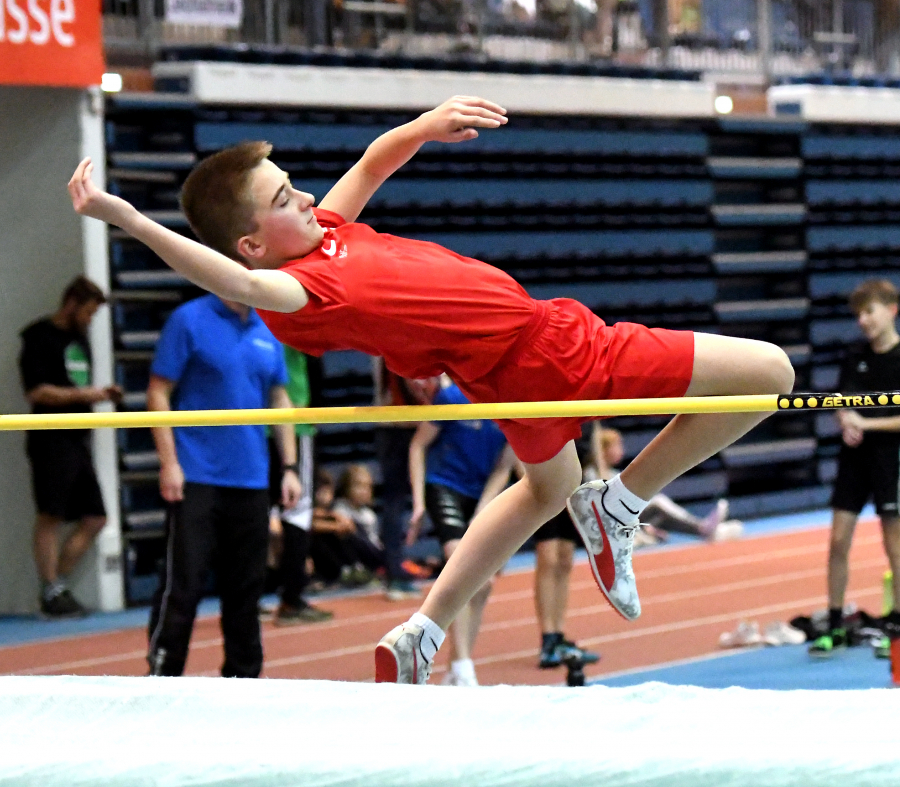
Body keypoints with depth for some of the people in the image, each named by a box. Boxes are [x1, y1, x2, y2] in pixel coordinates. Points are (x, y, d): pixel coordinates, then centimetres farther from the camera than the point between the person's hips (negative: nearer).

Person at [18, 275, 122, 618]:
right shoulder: (40, 338, -6)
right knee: (50, 517, -6)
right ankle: (51, 593, -3)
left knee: (94, 519, 6)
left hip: (78, 440, 9)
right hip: (51, 439, -9)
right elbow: (36, 392, -14)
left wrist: (101, 394, 10)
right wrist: (82, 394, -16)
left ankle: (58, 586, 13)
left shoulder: (80, 339, 20)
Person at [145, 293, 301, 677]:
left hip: (251, 479, 5)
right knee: (182, 584, -8)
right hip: (196, 478, -5)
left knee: (246, 585, 9)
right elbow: (158, 393, -6)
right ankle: (161, 672, -2)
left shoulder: (267, 332, 10)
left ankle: (243, 675, 18)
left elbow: (279, 400, 18)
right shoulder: (189, 321, -5)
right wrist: (168, 462, -13)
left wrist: (289, 467, 11)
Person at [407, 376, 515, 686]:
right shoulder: (455, 397, -18)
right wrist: (419, 503, -12)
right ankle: (462, 671, -25)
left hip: (483, 496, 5)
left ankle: (456, 674, 16)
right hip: (444, 486, -5)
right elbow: (418, 444, -7)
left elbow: (503, 469, -1)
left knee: (483, 584, 3)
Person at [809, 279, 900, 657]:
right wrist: (847, 422, -18)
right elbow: (843, 404, 3)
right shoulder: (855, 357, 7)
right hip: (854, 456, 5)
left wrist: (866, 424, -16)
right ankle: (835, 626, 9)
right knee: (838, 540, 2)